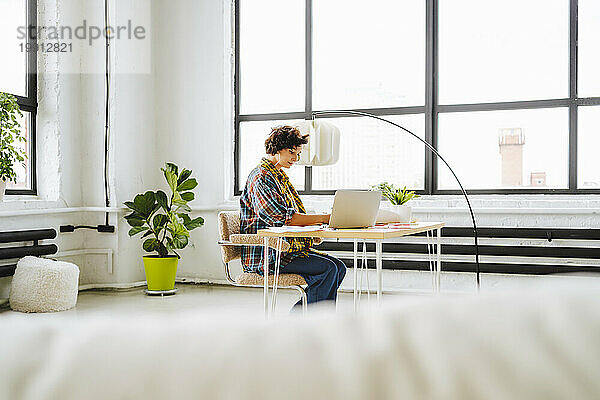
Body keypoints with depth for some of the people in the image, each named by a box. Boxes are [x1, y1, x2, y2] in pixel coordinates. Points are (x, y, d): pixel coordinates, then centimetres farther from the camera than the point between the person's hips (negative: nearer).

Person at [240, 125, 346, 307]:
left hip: (285, 249, 10)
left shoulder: (279, 176, 20)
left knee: (339, 266, -2)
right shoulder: (261, 176, -12)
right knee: (328, 268, -20)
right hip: (265, 256, -10)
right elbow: (282, 218, -22)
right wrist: (323, 218, -22)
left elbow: (294, 217, 21)